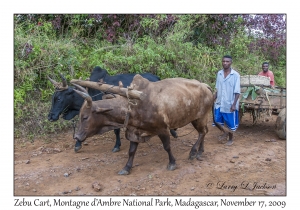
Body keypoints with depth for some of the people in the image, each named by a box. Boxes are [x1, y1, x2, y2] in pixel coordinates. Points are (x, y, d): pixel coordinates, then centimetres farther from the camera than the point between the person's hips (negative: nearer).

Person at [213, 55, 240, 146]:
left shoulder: (235, 75, -11)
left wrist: (234, 104, -16)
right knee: (218, 122, 12)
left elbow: (237, 92, -11)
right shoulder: (219, 73, 2)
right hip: (219, 103, 4)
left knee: (230, 124, 10)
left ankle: (231, 139, 32)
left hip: (230, 104, -4)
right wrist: (213, 100, 8)